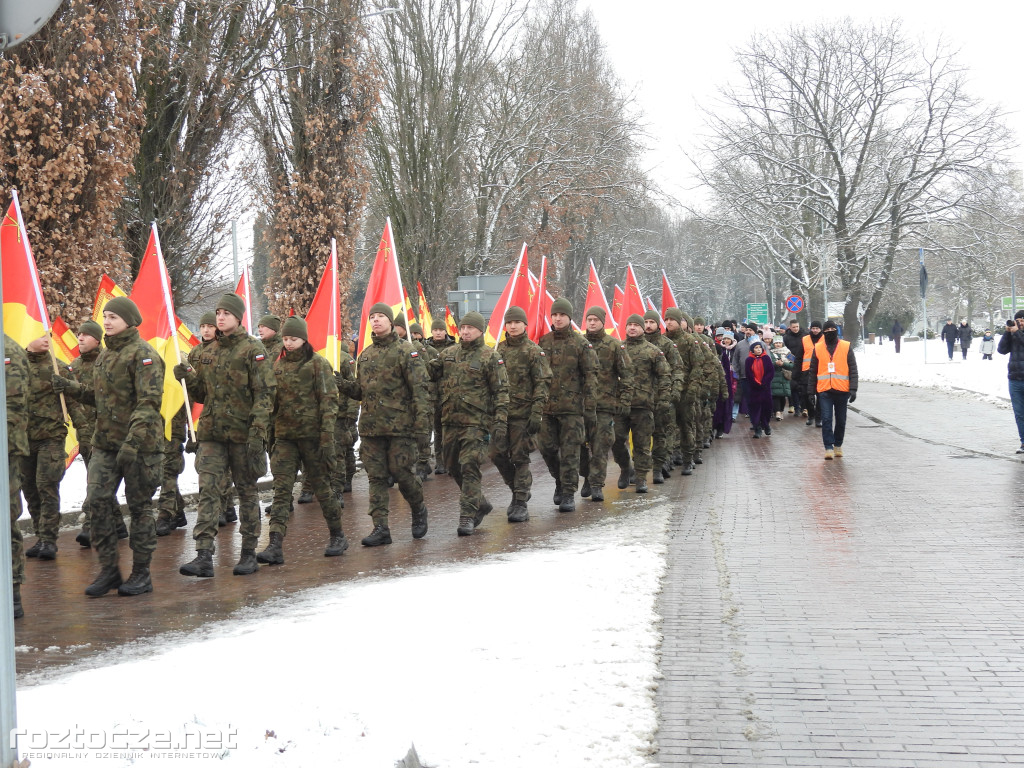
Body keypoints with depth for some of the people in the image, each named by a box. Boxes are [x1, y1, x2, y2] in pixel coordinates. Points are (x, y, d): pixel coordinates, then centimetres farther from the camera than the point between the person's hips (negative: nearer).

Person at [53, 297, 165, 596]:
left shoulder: (143, 354, -11)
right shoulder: (105, 355, 15)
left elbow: (149, 402, -19)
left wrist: (132, 442, -28)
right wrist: (71, 387, 12)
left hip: (141, 443, -7)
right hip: (105, 442, 7)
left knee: (139, 506, 2)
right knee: (97, 501, 0)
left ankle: (141, 573, 12)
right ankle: (108, 569, 10)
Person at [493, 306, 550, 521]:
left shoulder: (534, 351, -4)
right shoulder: (499, 350, 11)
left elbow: (542, 384, -7)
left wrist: (536, 414, -15)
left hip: (523, 413, -5)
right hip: (501, 412, 5)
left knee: (519, 458, -3)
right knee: (497, 454, 4)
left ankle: (520, 504, 3)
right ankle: (519, 489, 24)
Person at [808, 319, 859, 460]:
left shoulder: (846, 347, 2)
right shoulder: (818, 348, 5)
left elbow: (853, 369, 1)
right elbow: (813, 371, 10)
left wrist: (853, 389, -7)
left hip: (842, 390, 0)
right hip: (824, 390, 0)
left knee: (841, 420, 10)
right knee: (826, 419, -9)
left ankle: (838, 445, 26)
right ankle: (829, 448, -7)